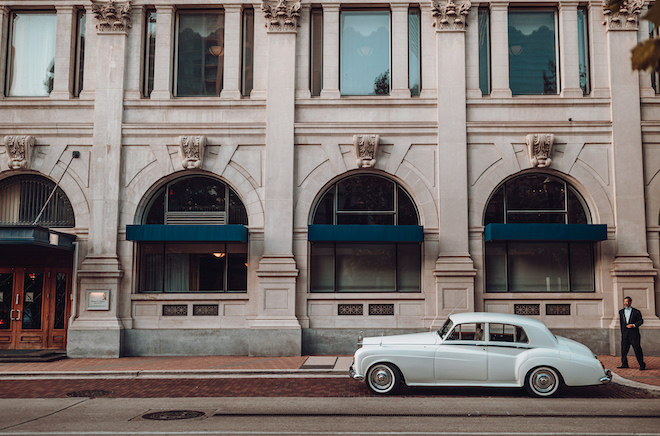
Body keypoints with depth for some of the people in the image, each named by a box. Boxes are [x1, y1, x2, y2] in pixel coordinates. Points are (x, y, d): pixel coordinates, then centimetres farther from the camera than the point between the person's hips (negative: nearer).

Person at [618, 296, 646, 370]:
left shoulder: (636, 312, 2)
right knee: (624, 348, 3)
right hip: (625, 333, 4)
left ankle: (642, 365, 4)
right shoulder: (621, 312, 13)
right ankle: (624, 364, 13)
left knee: (637, 349, -4)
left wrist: (633, 325, -13)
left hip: (634, 333, -4)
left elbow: (641, 321, 1)